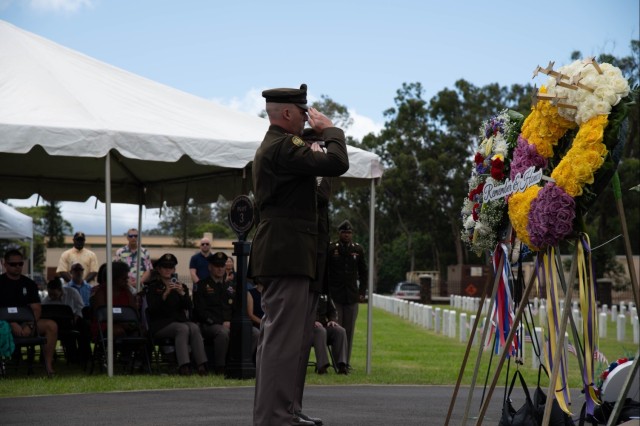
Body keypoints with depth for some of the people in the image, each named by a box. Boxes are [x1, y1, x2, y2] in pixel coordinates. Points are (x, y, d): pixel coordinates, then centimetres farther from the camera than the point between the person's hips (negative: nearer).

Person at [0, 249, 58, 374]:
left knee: (51, 325, -20)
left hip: (27, 322, 5)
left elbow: (36, 308, 8)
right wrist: (12, 325, -21)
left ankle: (48, 364, -17)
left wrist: (30, 326, -12)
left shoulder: (29, 284, 15)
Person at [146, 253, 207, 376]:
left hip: (180, 320, 4)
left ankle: (201, 364, -39)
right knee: (183, 328, -33)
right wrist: (165, 294, -20)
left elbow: (189, 306, 4)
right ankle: (183, 365, -44)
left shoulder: (181, 286, 20)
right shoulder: (153, 286, 9)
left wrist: (182, 293, -14)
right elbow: (152, 308, -8)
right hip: (161, 324, -4)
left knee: (194, 327, -29)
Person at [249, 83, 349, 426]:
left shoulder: (272, 146, 20)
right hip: (287, 254, -11)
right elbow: (336, 163, -19)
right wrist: (330, 130, -7)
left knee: (282, 336, 15)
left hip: (281, 253, 11)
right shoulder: (283, 147, -14)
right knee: (283, 338, -10)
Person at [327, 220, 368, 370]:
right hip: (335, 295, -2)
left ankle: (346, 361, 7)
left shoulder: (358, 249, 7)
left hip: (352, 295, 2)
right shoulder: (331, 249, -1)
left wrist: (362, 292, 6)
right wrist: (325, 291, -2)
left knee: (349, 330, 3)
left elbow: (363, 273, 13)